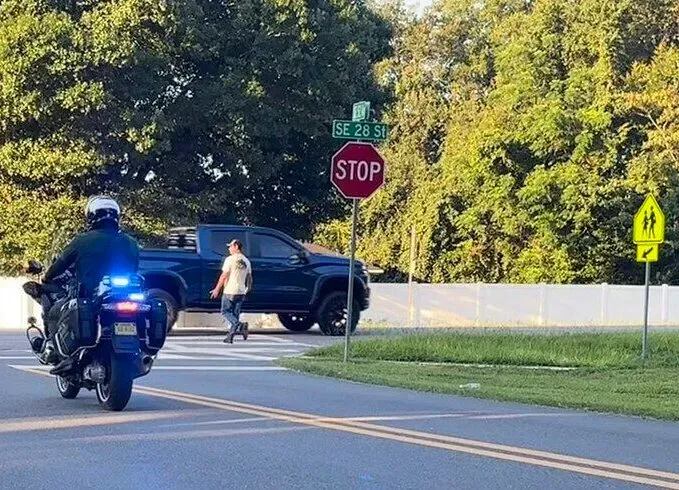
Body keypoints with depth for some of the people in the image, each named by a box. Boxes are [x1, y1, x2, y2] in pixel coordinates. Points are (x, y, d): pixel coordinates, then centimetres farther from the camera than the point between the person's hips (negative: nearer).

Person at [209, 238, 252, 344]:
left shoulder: (230, 259, -10)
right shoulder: (246, 261, 10)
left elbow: (224, 276, -12)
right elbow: (249, 278, 14)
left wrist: (217, 289, -7)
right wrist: (248, 289, 28)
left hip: (230, 291, -6)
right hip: (241, 292, 6)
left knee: (226, 311, 3)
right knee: (235, 314, 10)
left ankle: (239, 325, -21)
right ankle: (230, 336, 10)